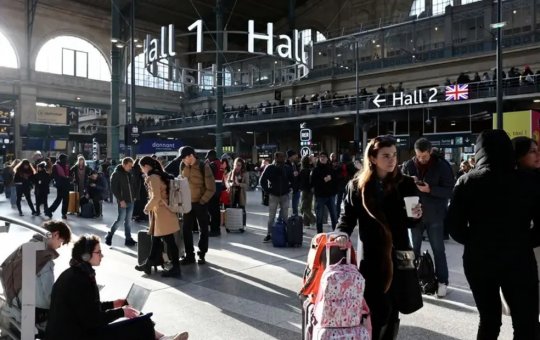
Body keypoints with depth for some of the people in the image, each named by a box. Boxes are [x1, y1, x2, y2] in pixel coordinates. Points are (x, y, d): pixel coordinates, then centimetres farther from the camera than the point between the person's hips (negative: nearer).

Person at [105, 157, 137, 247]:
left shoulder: (129, 174, 10)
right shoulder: (116, 174, -9)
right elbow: (114, 188, -12)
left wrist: (134, 196, 8)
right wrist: (120, 200, -16)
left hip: (131, 201, 6)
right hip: (123, 202, -6)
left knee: (128, 221, 9)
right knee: (120, 219, -5)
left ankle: (128, 239, 14)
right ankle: (109, 236, 13)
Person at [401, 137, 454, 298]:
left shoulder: (442, 166, -8)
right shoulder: (408, 165, 0)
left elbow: (450, 190, -10)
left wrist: (430, 189, -24)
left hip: (435, 215, -3)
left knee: (438, 250, 7)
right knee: (413, 249, 14)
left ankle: (442, 282, 19)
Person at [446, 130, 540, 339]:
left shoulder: (466, 182, -4)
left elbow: (455, 225, -5)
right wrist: (523, 243, 12)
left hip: (478, 259, 2)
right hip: (518, 259, -2)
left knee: (489, 319, 18)